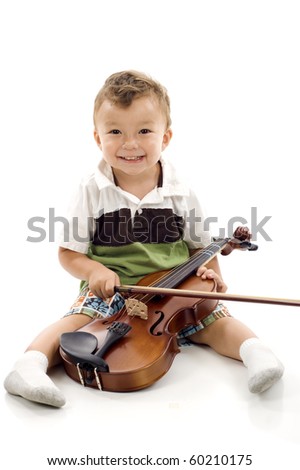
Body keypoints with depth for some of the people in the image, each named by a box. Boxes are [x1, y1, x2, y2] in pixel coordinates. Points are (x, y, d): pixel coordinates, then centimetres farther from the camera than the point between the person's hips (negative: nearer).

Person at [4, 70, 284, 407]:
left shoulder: (180, 194, -1)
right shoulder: (92, 192, -6)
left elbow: (200, 246, 11)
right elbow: (68, 253, -1)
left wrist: (211, 273, -9)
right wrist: (94, 270, -21)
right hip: (109, 293, -1)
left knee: (216, 320, -17)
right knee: (75, 323, -24)